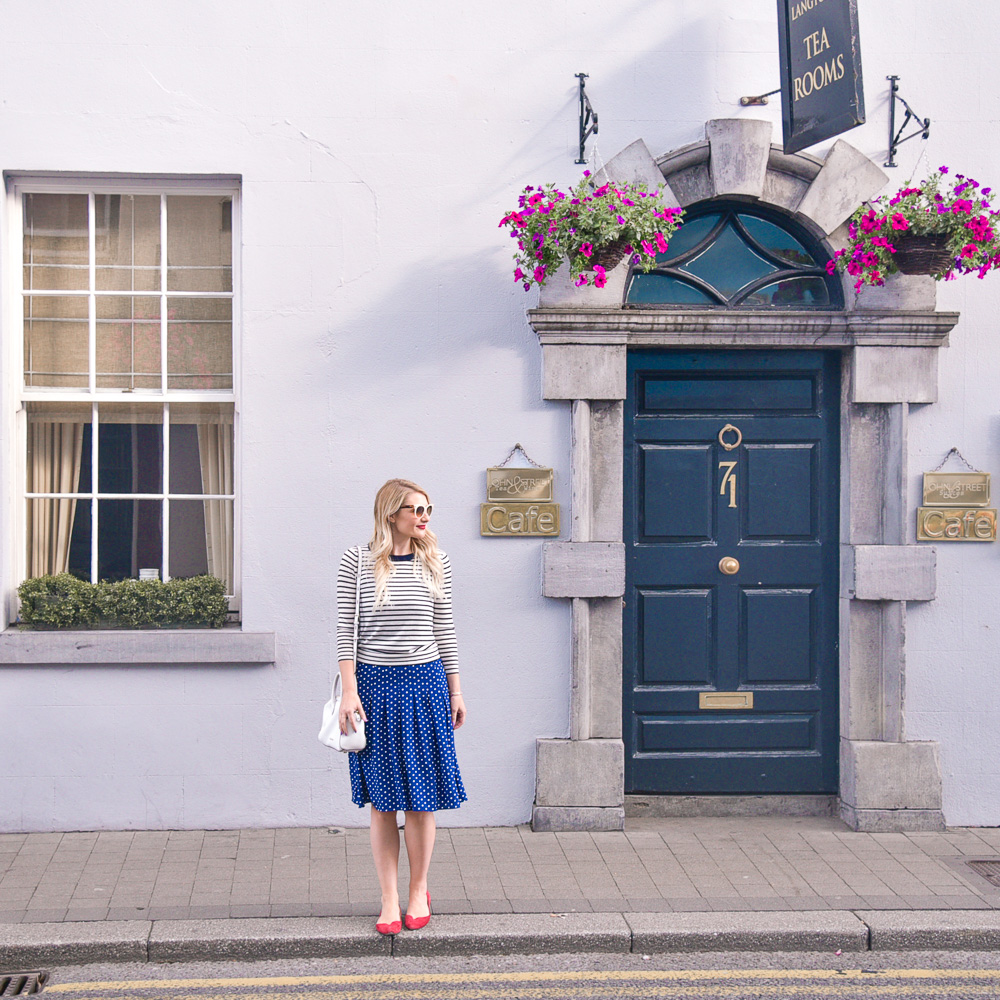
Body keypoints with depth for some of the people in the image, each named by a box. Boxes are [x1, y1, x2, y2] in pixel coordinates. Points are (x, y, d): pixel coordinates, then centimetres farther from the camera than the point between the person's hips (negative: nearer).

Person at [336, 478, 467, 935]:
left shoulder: (434, 561, 7)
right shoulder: (357, 560, -1)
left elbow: (444, 628, 11)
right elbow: (346, 629, -2)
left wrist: (455, 690, 12)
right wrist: (349, 690, -8)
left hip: (425, 682, 2)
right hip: (374, 683, -2)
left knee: (421, 797, 4)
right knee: (382, 800, 4)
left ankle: (419, 890, 21)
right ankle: (389, 900, 13)